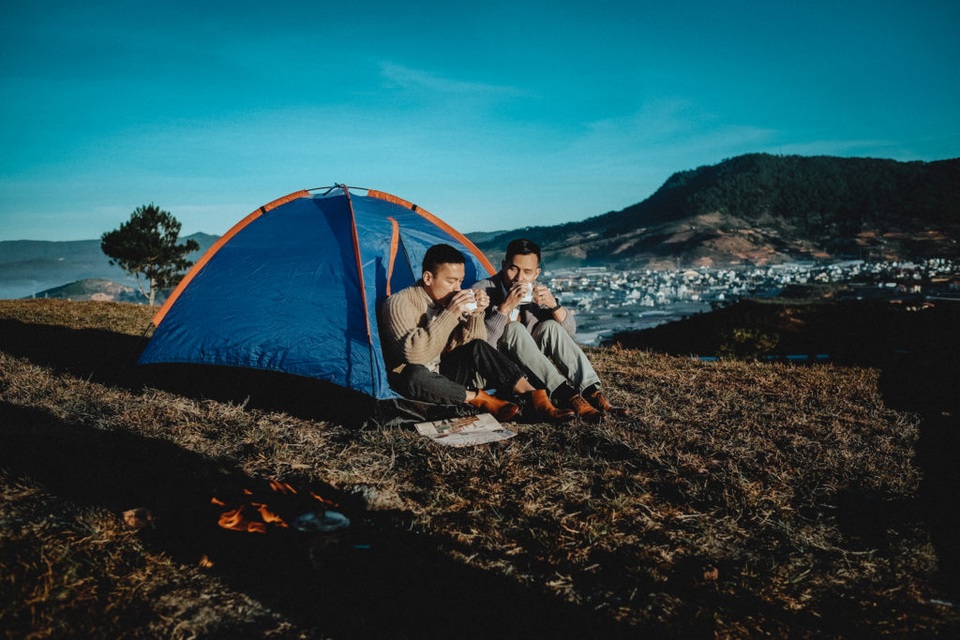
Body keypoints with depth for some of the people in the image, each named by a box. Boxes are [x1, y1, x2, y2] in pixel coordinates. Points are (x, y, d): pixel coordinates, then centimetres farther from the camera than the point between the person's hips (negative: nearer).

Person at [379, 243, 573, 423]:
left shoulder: (450, 300, 3)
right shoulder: (400, 303, -18)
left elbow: (471, 342, 2)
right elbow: (414, 354, -32)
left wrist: (475, 315, -18)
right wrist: (449, 315, -32)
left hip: (443, 374, 6)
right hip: (409, 380, -6)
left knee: (478, 347, -19)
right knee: (415, 374, -40)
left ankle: (535, 400, -23)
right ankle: (480, 399, -24)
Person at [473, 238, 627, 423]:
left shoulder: (536, 292, 2)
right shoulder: (483, 292, -15)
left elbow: (569, 331, -1)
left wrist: (553, 305, -20)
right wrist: (506, 307, -36)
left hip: (526, 365, 5)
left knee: (551, 327, -19)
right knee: (514, 329, -31)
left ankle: (592, 393, -28)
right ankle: (567, 397, -40)